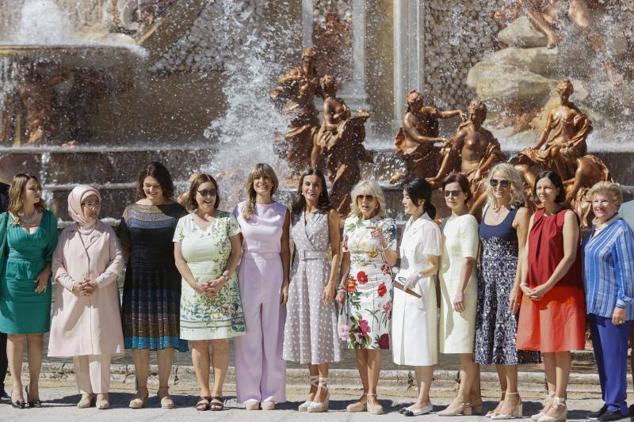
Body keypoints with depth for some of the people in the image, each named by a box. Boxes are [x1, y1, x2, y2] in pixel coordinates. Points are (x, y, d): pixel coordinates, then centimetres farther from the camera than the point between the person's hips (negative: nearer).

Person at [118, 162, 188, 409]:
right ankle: (141, 389, 12)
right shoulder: (131, 212, 7)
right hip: (138, 280, 1)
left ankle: (163, 389, 11)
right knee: (139, 335, 3)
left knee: (166, 334, 1)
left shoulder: (177, 212, 3)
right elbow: (124, 248, 9)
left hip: (168, 280, -1)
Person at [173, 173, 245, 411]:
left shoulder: (227, 220, 4)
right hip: (194, 292, 1)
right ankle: (204, 393, 7)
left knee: (220, 342, -2)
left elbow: (236, 254, 0)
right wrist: (195, 284, -8)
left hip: (223, 292, -1)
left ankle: (217, 393, 3)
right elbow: (179, 259, 4)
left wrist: (223, 279, -13)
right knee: (198, 343, 1)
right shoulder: (184, 223, 7)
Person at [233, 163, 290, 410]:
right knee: (249, 333, 1)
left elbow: (285, 249, 6)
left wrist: (286, 282, -1)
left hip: (274, 272, 1)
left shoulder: (282, 212, 6)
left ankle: (271, 393, 9)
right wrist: (231, 278, -1)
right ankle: (250, 393, 6)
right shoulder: (241, 210, 4)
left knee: (273, 333, 3)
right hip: (248, 273, 0)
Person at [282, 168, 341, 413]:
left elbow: (336, 252, -4)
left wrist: (331, 282, -13)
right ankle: (314, 387, 11)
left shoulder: (329, 214, 0)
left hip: (320, 271, -5)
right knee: (303, 327, 4)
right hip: (299, 273, 5)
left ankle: (322, 391, -2)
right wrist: (287, 282, 6)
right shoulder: (295, 214, 11)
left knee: (319, 326, -6)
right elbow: (292, 249, 13)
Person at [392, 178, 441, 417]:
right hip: (403, 290, 8)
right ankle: (421, 398, 16)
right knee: (412, 346, 10)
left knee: (422, 346, -4)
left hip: (420, 291, -8)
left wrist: (417, 275, -29)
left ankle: (424, 401, 1)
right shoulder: (409, 225, 14)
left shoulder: (429, 228, -11)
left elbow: (433, 266, -12)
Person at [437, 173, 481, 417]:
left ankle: (462, 400, -6)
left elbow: (468, 259, -16)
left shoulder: (468, 221, -9)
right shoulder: (449, 221, 16)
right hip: (448, 287, 9)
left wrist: (460, 291, -21)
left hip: (461, 287, -9)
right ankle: (474, 399, 15)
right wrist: (446, 291, 16)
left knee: (465, 347, -7)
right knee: (465, 348, 10)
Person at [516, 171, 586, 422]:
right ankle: (551, 400, 15)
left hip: (560, 289, -6)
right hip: (535, 292, 6)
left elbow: (569, 256, -12)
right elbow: (528, 253, 14)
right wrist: (524, 283, -1)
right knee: (544, 347, 8)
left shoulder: (567, 216, -5)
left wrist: (547, 286, -17)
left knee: (559, 346, -4)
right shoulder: (535, 218, 14)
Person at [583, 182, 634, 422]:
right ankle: (608, 402, 20)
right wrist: (588, 301, 15)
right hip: (595, 303, 9)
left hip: (613, 305, -9)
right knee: (601, 355, 12)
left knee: (614, 354, -5)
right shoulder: (593, 230, 14)